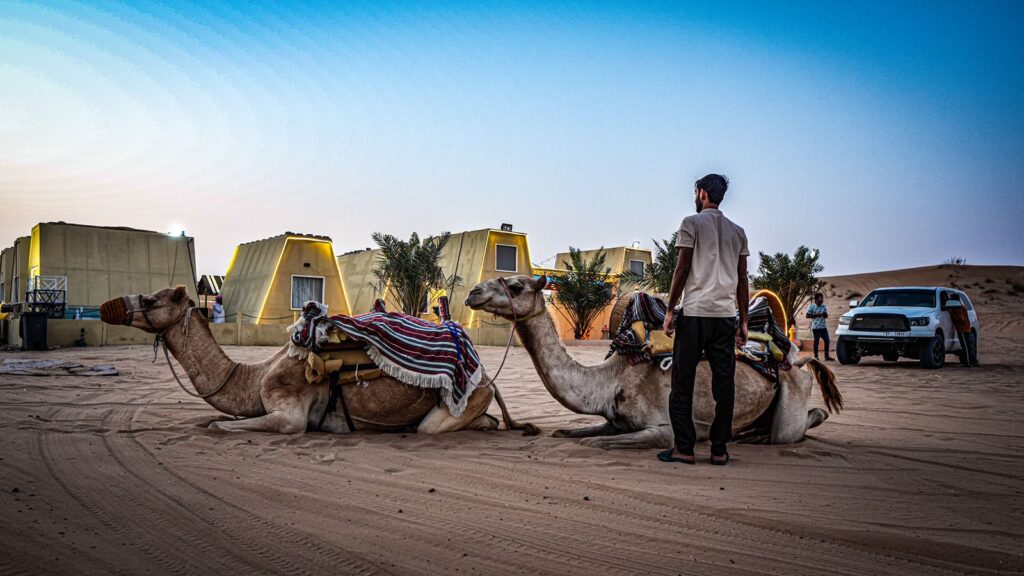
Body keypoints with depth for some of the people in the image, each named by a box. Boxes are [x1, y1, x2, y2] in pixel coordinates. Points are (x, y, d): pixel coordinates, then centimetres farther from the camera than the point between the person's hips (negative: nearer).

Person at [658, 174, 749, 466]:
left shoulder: (692, 223, 0)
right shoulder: (738, 231, 15)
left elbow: (683, 269, -6)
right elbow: (742, 280, 12)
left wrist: (670, 310, -2)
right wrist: (744, 321, 15)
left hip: (694, 313, -5)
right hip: (726, 315, 5)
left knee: (682, 384, 1)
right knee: (724, 384, 6)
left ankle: (684, 448, 1)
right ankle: (719, 450, 7)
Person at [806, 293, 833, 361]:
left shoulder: (824, 307, 11)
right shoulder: (811, 307, -5)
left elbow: (826, 316, 16)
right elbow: (807, 315, -8)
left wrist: (825, 314, -7)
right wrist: (816, 315, -16)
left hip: (824, 327, 5)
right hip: (816, 327, -5)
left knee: (827, 341, 2)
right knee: (816, 342, -1)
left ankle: (827, 356, 11)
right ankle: (816, 356, 8)